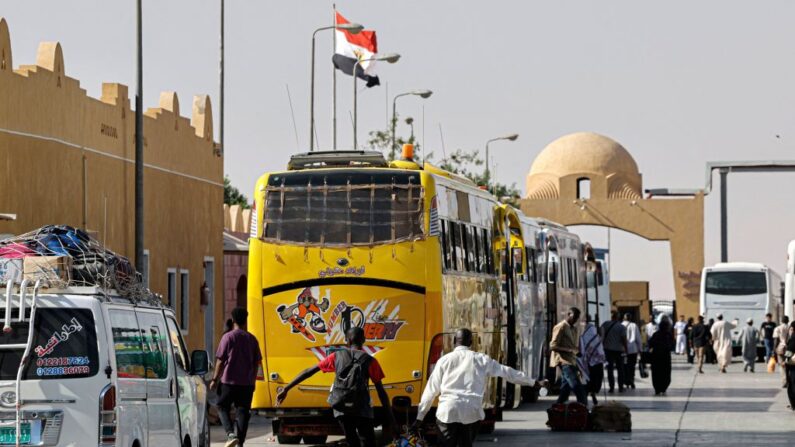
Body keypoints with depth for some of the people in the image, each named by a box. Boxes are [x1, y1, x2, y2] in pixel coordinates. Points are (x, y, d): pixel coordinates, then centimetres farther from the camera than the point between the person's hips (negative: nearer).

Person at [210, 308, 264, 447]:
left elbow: (220, 361, -8)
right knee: (243, 411, 6)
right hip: (247, 383, 4)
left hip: (229, 381, -4)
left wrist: (214, 379, -1)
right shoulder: (252, 339, 7)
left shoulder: (228, 337, -7)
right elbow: (257, 362, 11)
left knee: (222, 407, 9)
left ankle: (231, 434, -12)